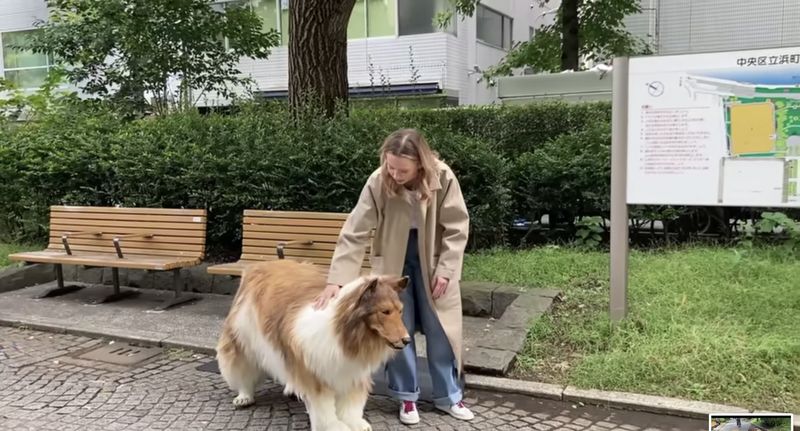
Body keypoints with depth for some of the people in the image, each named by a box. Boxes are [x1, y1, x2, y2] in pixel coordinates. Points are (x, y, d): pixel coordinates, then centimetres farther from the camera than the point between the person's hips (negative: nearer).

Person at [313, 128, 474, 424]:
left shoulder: (443, 178, -22)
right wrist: (336, 279, -31)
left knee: (441, 329, 7)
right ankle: (406, 396, 23)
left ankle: (448, 395, 23)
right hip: (393, 262, 0)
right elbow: (354, 232, -25)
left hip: (433, 261, 0)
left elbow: (457, 228, -11)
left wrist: (445, 270, -15)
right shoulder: (378, 182, -24)